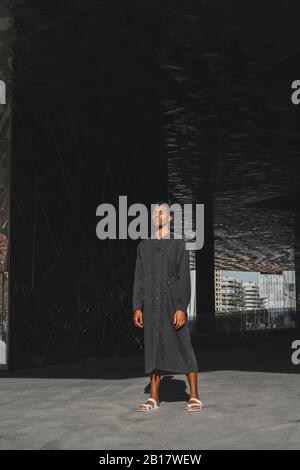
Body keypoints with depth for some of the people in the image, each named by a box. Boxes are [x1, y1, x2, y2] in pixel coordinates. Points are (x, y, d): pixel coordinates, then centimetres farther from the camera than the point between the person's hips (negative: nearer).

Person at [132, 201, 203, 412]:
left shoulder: (179, 244, 0)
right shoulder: (143, 246, 12)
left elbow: (185, 278, -7)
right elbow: (139, 279, 11)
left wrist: (182, 308, -16)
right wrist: (137, 307, 4)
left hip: (173, 304, -3)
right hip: (151, 305, 4)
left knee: (183, 348, -2)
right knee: (154, 349, 5)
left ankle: (194, 396, 6)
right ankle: (154, 398, 12)